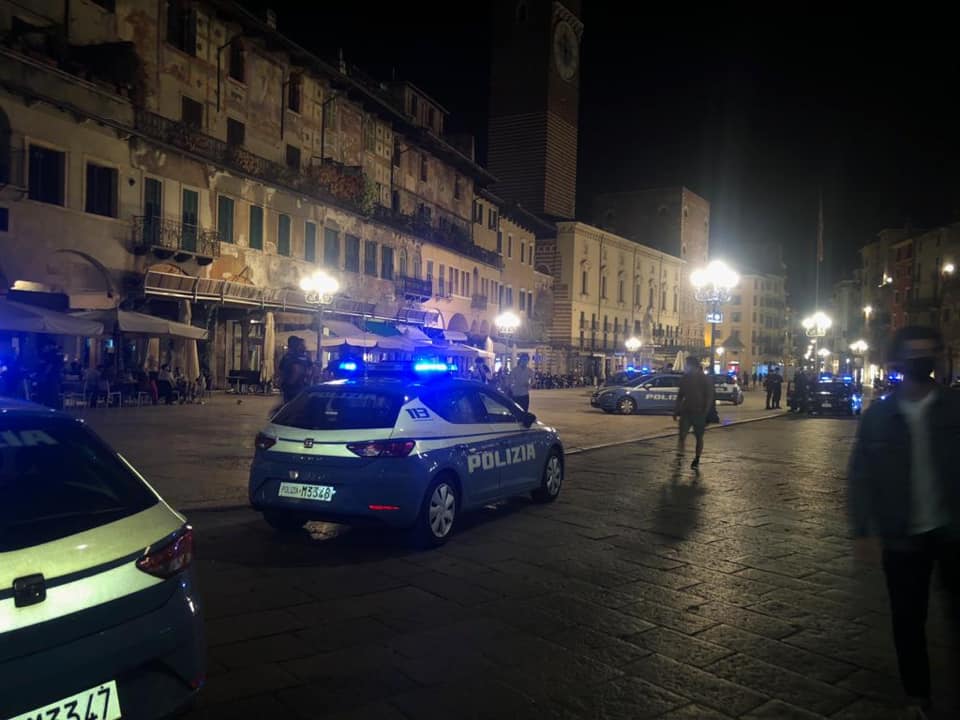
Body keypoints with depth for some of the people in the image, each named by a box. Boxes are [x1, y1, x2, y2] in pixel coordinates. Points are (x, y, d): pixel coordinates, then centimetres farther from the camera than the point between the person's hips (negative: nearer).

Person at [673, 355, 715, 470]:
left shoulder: (706, 380, -6)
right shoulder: (685, 378, 6)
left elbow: (709, 397, -8)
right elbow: (680, 395, 14)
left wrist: (705, 413, -16)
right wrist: (676, 410, 11)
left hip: (699, 412, -3)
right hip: (686, 411, 3)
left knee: (699, 437, 7)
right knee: (682, 435, -12)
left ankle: (697, 460, 20)